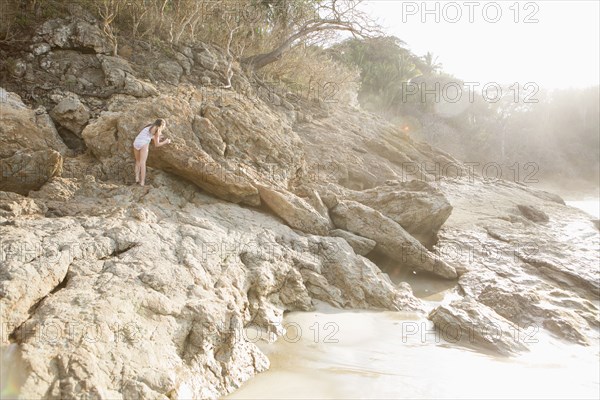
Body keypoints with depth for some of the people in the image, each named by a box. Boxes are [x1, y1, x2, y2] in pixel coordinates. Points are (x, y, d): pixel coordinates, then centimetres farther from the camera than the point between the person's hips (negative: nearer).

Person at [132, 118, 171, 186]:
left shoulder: (150, 127, 27)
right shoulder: (157, 130, 5)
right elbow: (156, 144, 6)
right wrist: (165, 142, 20)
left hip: (136, 143, 7)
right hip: (143, 144, -7)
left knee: (138, 161, 20)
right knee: (142, 163, -11)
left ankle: (137, 178, 6)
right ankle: (142, 182, -17)